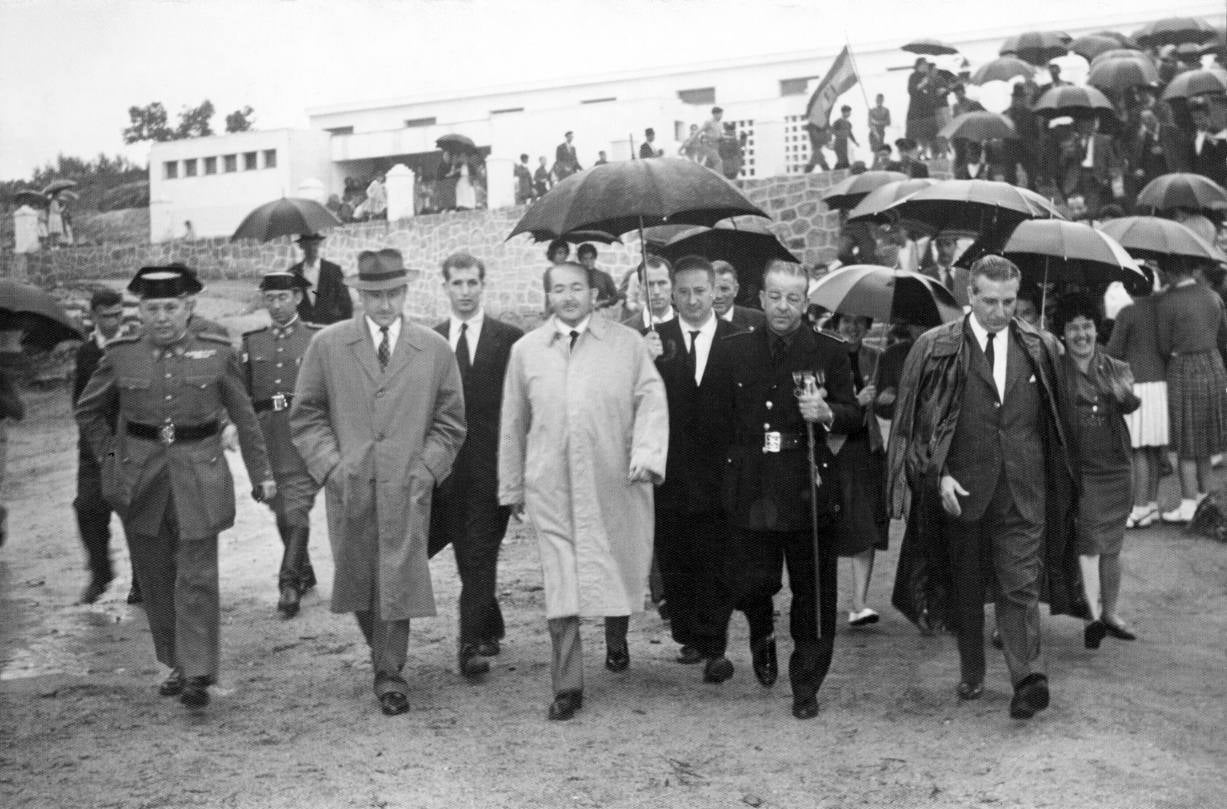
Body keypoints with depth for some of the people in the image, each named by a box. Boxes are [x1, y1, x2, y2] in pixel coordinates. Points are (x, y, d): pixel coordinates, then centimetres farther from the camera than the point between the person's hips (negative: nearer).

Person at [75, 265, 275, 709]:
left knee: (197, 577, -6)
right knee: (156, 577, 10)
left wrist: (261, 473, 7)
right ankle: (176, 663, 25)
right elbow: (88, 411, 15)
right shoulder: (121, 355, 1)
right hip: (140, 480, 2)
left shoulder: (217, 352, -2)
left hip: (200, 478, -2)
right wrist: (109, 457, 7)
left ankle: (197, 673, -1)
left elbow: (244, 417, 7)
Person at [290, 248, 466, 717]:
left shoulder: (434, 350, 6)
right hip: (348, 485, 1)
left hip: (406, 486, -1)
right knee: (356, 581, 9)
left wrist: (427, 469, -2)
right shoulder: (327, 346, 5)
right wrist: (331, 465, -4)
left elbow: (449, 423, 10)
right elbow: (305, 415, 7)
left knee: (398, 580, -5)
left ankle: (389, 673, 6)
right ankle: (383, 656, 31)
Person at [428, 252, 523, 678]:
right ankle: (489, 628, 27)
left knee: (480, 558, -4)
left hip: (491, 464, -3)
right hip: (446, 464, 3)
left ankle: (472, 644, -1)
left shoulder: (509, 339, 0)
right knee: (468, 558, 10)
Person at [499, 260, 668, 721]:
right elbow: (513, 423, 13)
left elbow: (651, 400, -2)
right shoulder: (526, 351, 8)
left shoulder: (627, 344, 4)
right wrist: (512, 486, 14)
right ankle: (567, 687, 3)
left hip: (615, 483, 0)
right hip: (550, 487, 0)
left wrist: (646, 453, -18)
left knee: (622, 571, 12)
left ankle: (616, 639, 44)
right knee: (560, 583, -4)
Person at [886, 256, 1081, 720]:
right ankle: (972, 675, 25)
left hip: (1022, 491, 1)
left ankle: (1029, 679, -7)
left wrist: (1055, 483, 11)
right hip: (960, 489, 0)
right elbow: (916, 422, -2)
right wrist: (938, 474, -11)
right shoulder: (937, 349, -2)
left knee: (1020, 586, -5)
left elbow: (1054, 423, 13)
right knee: (965, 589, 11)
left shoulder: (1040, 349, 6)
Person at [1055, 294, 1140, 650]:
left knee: (1111, 547, 12)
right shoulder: (1055, 371, -1)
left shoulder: (1116, 369, 6)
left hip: (1116, 468, 3)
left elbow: (1131, 405, -12)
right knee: (1088, 542, -14)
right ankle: (1093, 615, -16)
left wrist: (1127, 396, -33)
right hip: (1078, 469, -3)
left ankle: (1110, 613, 25)